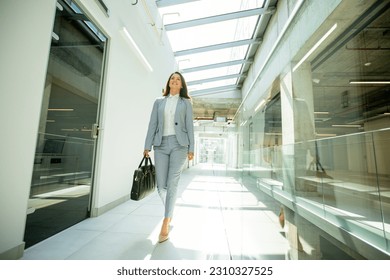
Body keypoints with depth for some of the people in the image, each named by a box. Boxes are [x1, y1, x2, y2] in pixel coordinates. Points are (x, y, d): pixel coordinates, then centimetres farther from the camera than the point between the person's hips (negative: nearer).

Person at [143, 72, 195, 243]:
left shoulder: (186, 102, 11)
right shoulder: (159, 101, 15)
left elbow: (189, 126, 4)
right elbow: (152, 124, 9)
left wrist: (191, 149, -3)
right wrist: (147, 146, 1)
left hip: (179, 144, -2)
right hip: (161, 145, 2)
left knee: (172, 183, -6)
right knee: (161, 185, 2)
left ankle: (165, 225, 6)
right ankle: (170, 211, 32)